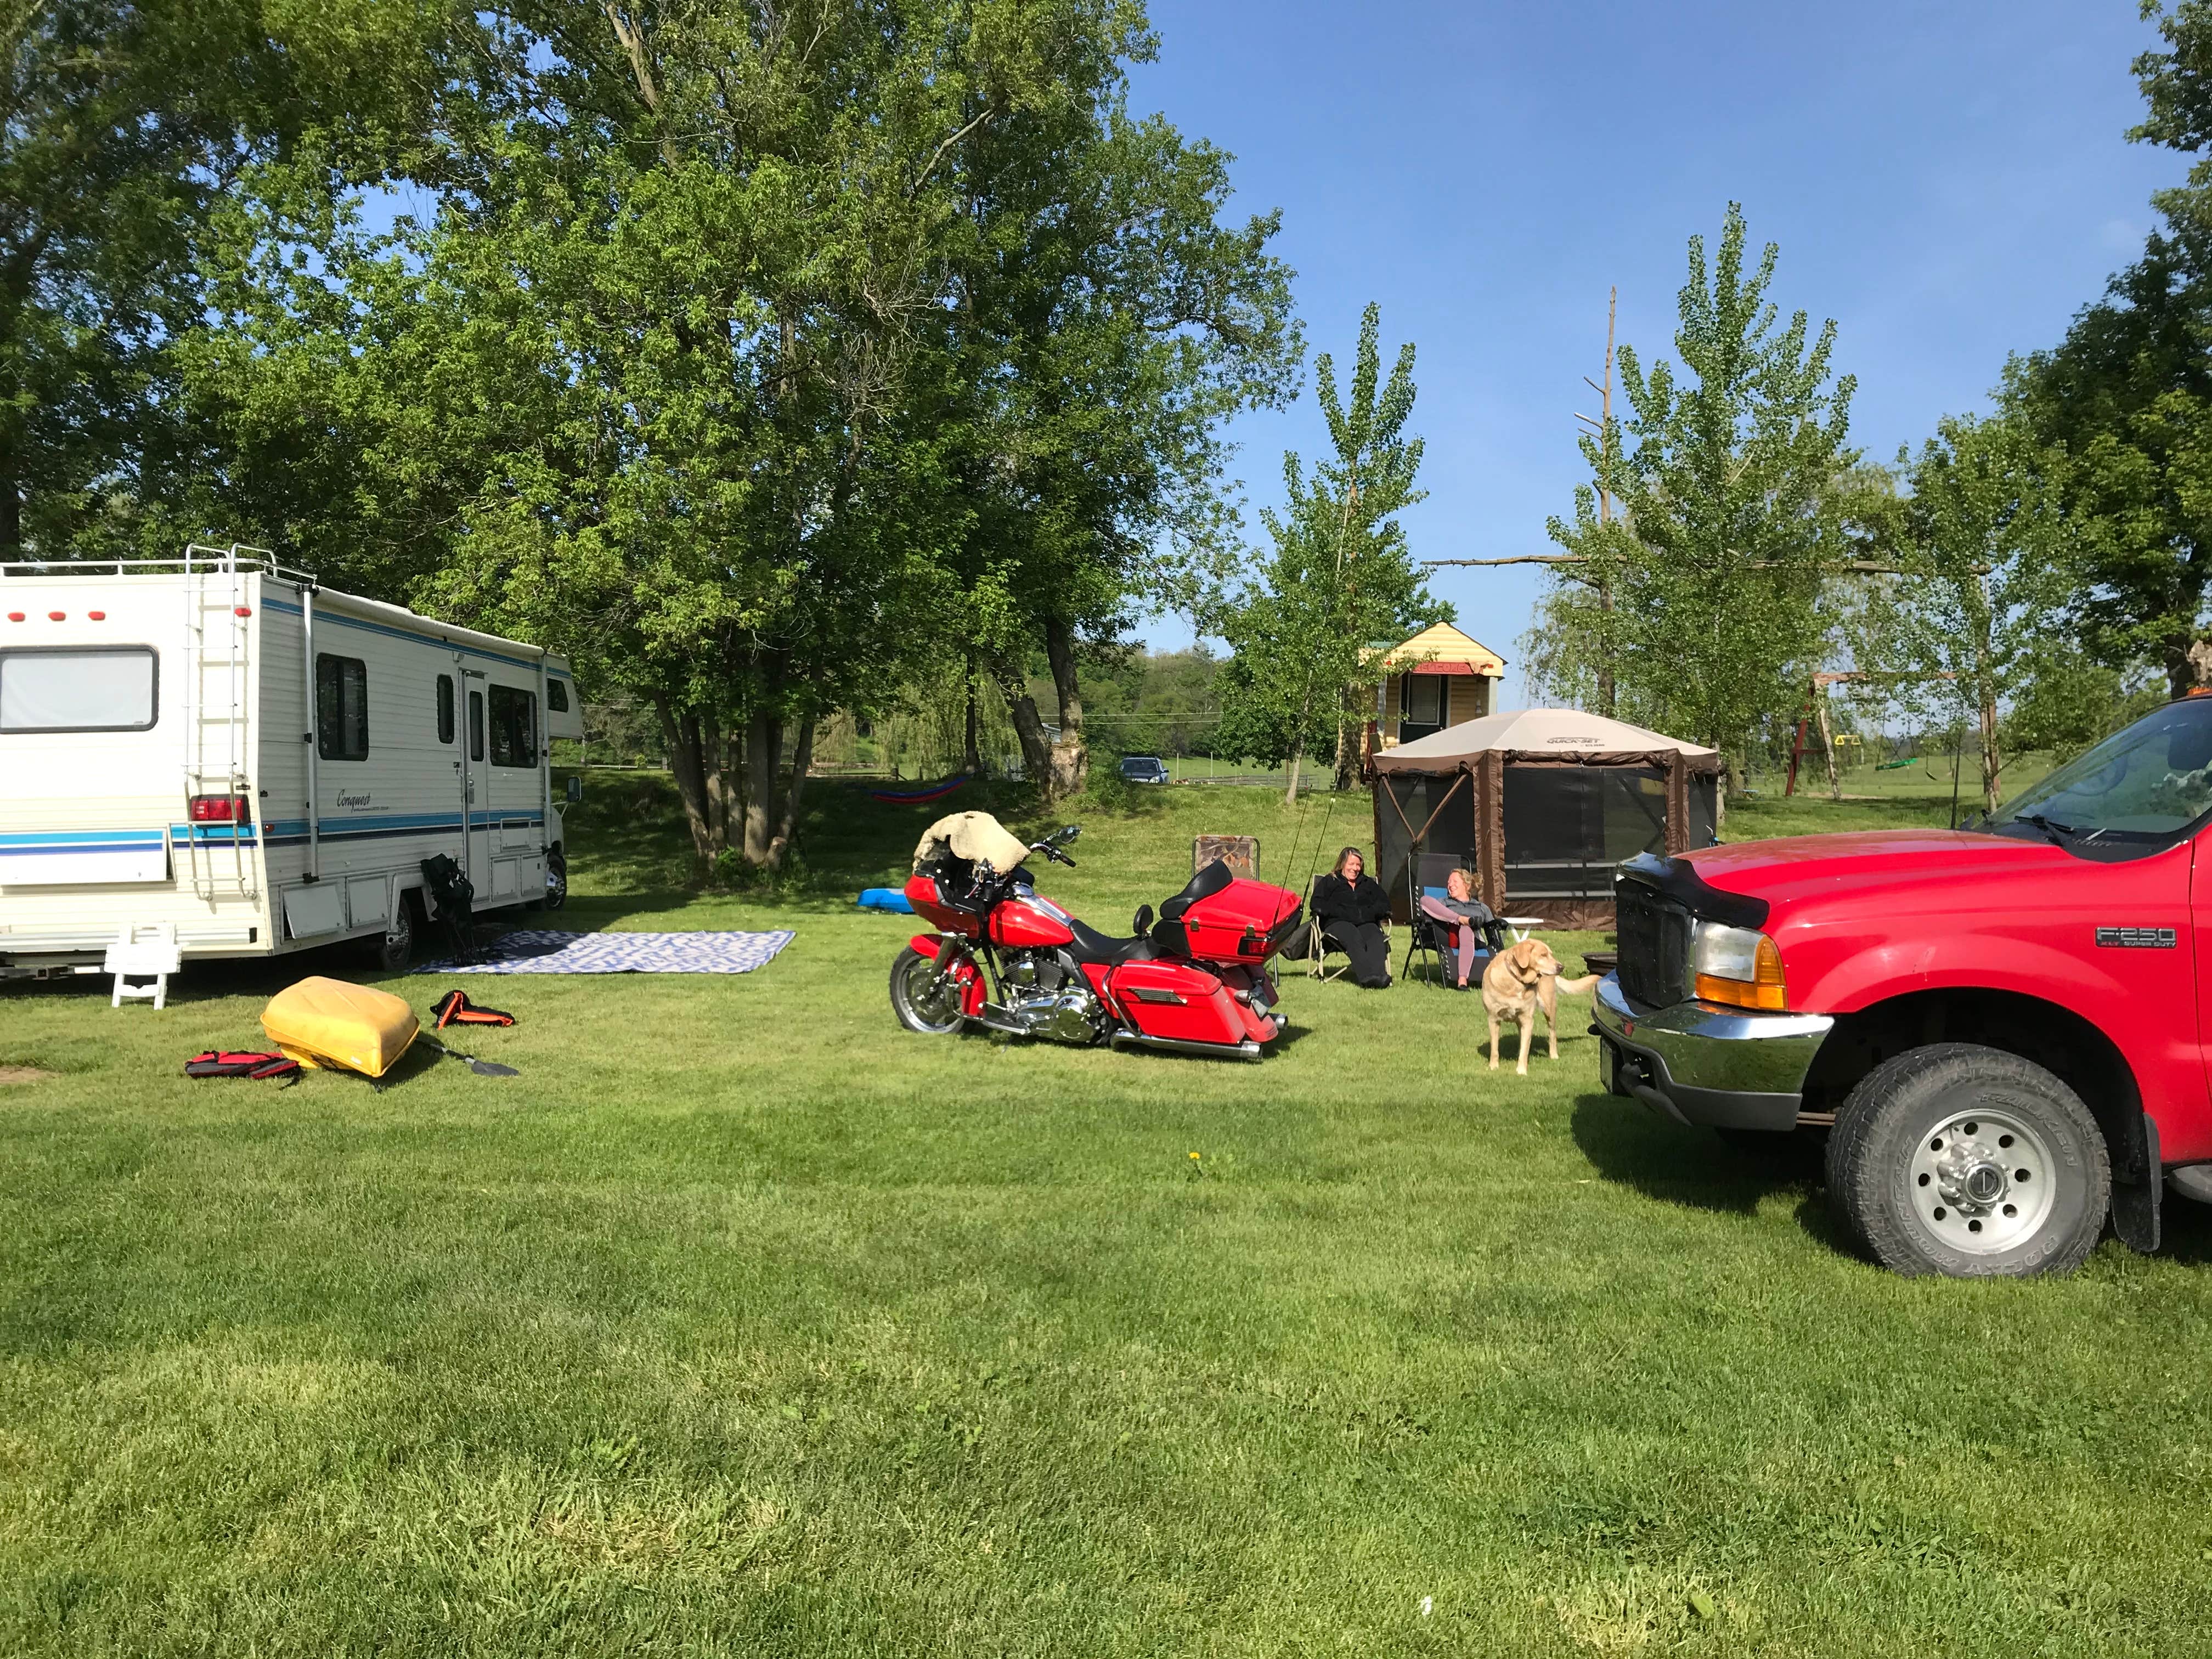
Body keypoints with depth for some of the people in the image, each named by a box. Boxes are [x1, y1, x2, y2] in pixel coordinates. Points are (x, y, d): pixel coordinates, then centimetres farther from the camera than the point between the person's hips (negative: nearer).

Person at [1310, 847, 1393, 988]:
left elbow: (1384, 903, 19)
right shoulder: (1328, 882, 23)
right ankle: (1367, 976, -60)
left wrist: (1367, 913, -4)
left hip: (1366, 923, 3)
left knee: (1376, 938, -35)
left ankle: (1378, 974, -59)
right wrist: (1346, 914, -7)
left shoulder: (1369, 883, 32)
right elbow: (1318, 905, 5)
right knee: (1354, 936, -39)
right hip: (1338, 923, -3)